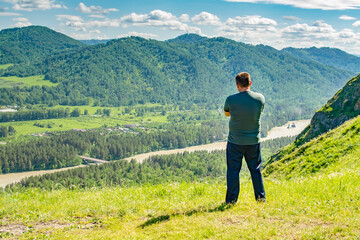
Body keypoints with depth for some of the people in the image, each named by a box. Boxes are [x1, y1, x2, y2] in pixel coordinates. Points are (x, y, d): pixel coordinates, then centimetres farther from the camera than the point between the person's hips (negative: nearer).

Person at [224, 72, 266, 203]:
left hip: (235, 141, -2)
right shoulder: (260, 98, -8)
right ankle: (260, 197, 22)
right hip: (254, 141, 3)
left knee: (233, 170, 7)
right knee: (256, 169, 15)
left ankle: (231, 199, 11)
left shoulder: (231, 100, -15)